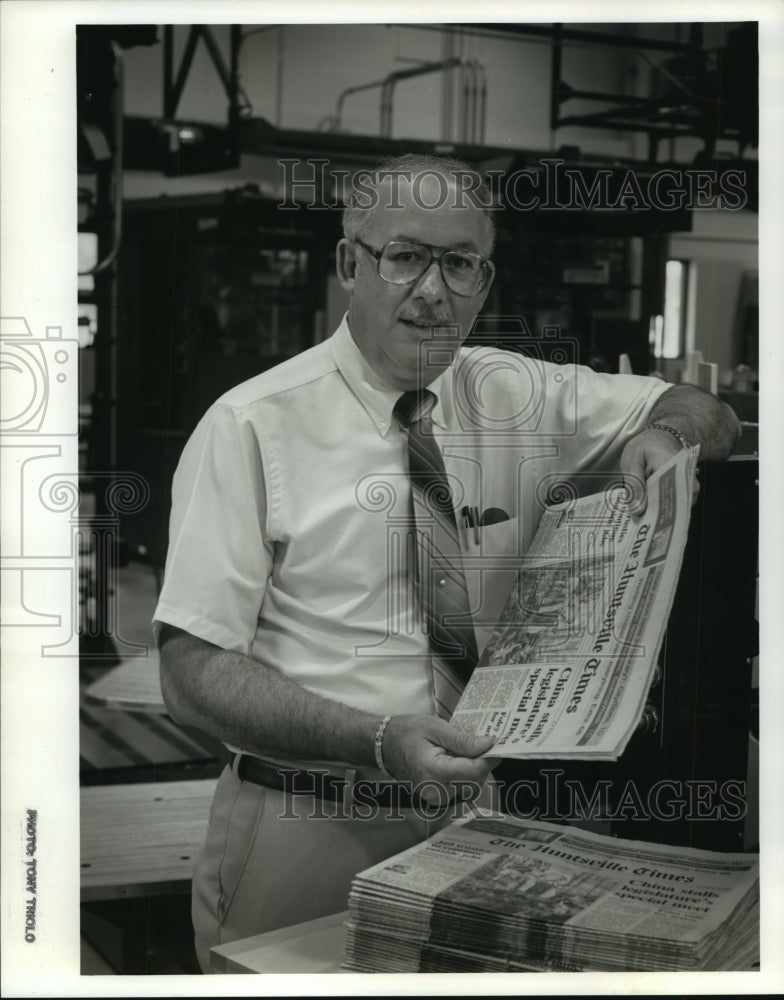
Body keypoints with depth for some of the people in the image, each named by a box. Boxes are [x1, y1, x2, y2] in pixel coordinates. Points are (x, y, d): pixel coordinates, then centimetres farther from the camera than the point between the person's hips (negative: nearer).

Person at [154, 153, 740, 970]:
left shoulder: (520, 399, 2)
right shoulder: (251, 427, -11)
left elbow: (709, 415, 15)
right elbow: (194, 672, -15)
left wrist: (663, 432, -10)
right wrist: (378, 739, -29)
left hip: (472, 810, 4)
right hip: (305, 832, -3)